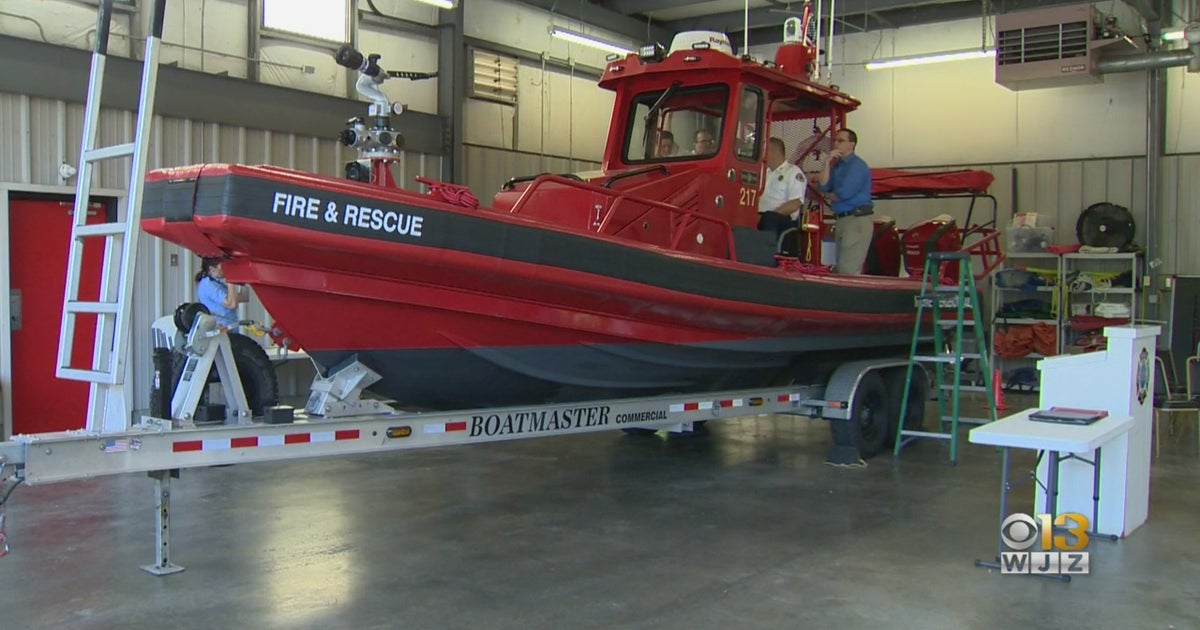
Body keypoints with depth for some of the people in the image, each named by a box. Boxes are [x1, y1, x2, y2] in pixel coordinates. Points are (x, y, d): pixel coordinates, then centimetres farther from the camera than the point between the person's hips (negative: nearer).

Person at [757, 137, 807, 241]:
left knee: (769, 218, -38)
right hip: (761, 218, 6)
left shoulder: (793, 172, 5)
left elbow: (795, 204, -8)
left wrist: (769, 215, -17)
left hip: (784, 219, -6)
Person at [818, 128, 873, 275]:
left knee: (848, 270, -15)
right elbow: (823, 187, 5)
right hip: (841, 220, 9)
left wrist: (829, 195, 4)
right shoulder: (836, 166, 17)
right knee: (840, 268, 11)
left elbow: (844, 193, -18)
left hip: (857, 220, -9)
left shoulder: (857, 165, -9)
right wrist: (828, 162, -1)